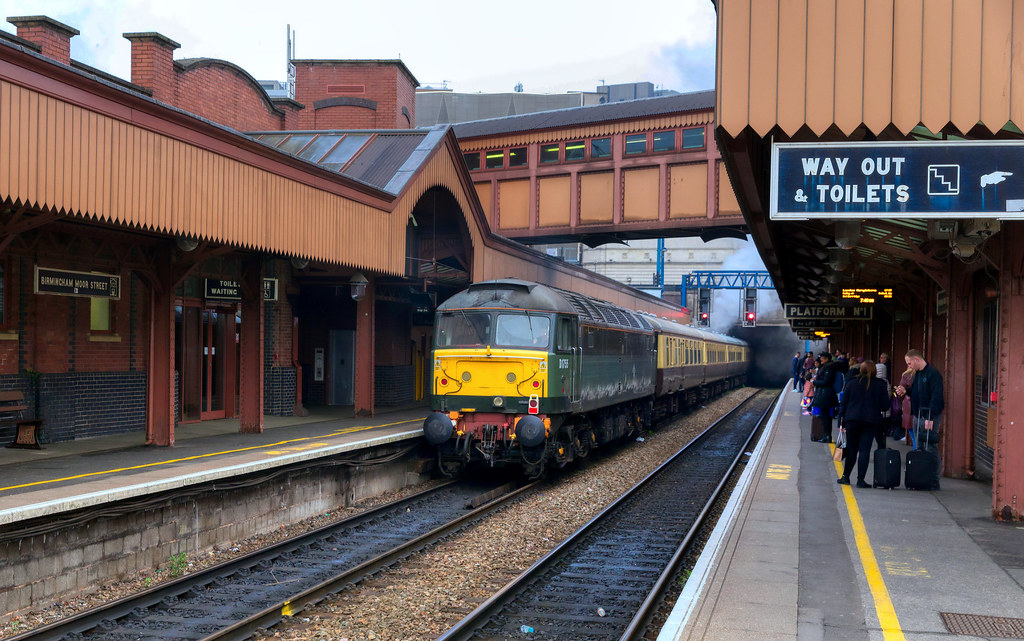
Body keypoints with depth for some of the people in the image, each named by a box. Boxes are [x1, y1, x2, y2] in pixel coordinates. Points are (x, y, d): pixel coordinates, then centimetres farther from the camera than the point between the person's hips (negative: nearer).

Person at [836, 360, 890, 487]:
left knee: (851, 449, 11)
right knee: (864, 450, -1)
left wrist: (841, 420, 7)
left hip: (852, 420, 1)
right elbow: (885, 405, 0)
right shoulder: (881, 385, 0)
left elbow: (843, 403, 3)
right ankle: (860, 480, -3)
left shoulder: (851, 384, 3)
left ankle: (845, 477, 13)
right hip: (871, 421, -1)